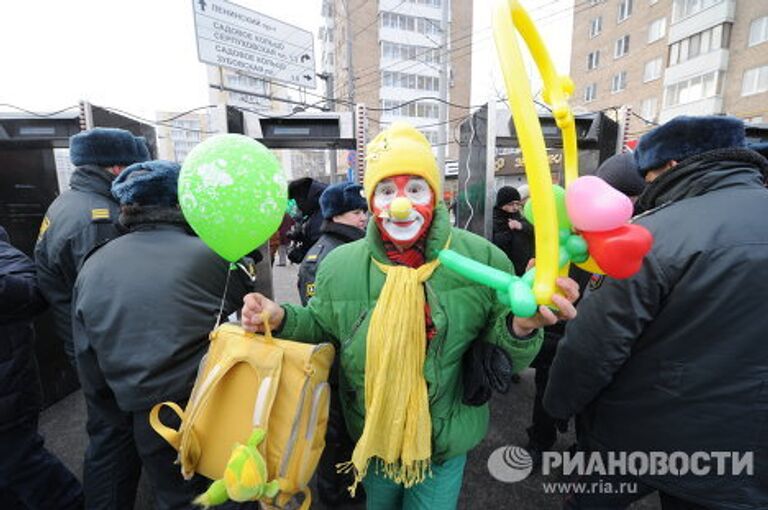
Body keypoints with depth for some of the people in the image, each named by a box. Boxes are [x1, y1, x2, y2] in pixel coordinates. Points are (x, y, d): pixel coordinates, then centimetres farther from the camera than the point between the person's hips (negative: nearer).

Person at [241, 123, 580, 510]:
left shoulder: (482, 259, -19)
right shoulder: (339, 265, -15)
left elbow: (503, 360, -11)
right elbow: (322, 327, 2)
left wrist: (521, 326, -33)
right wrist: (282, 319, -17)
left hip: (446, 443, -1)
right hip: (370, 439, 2)